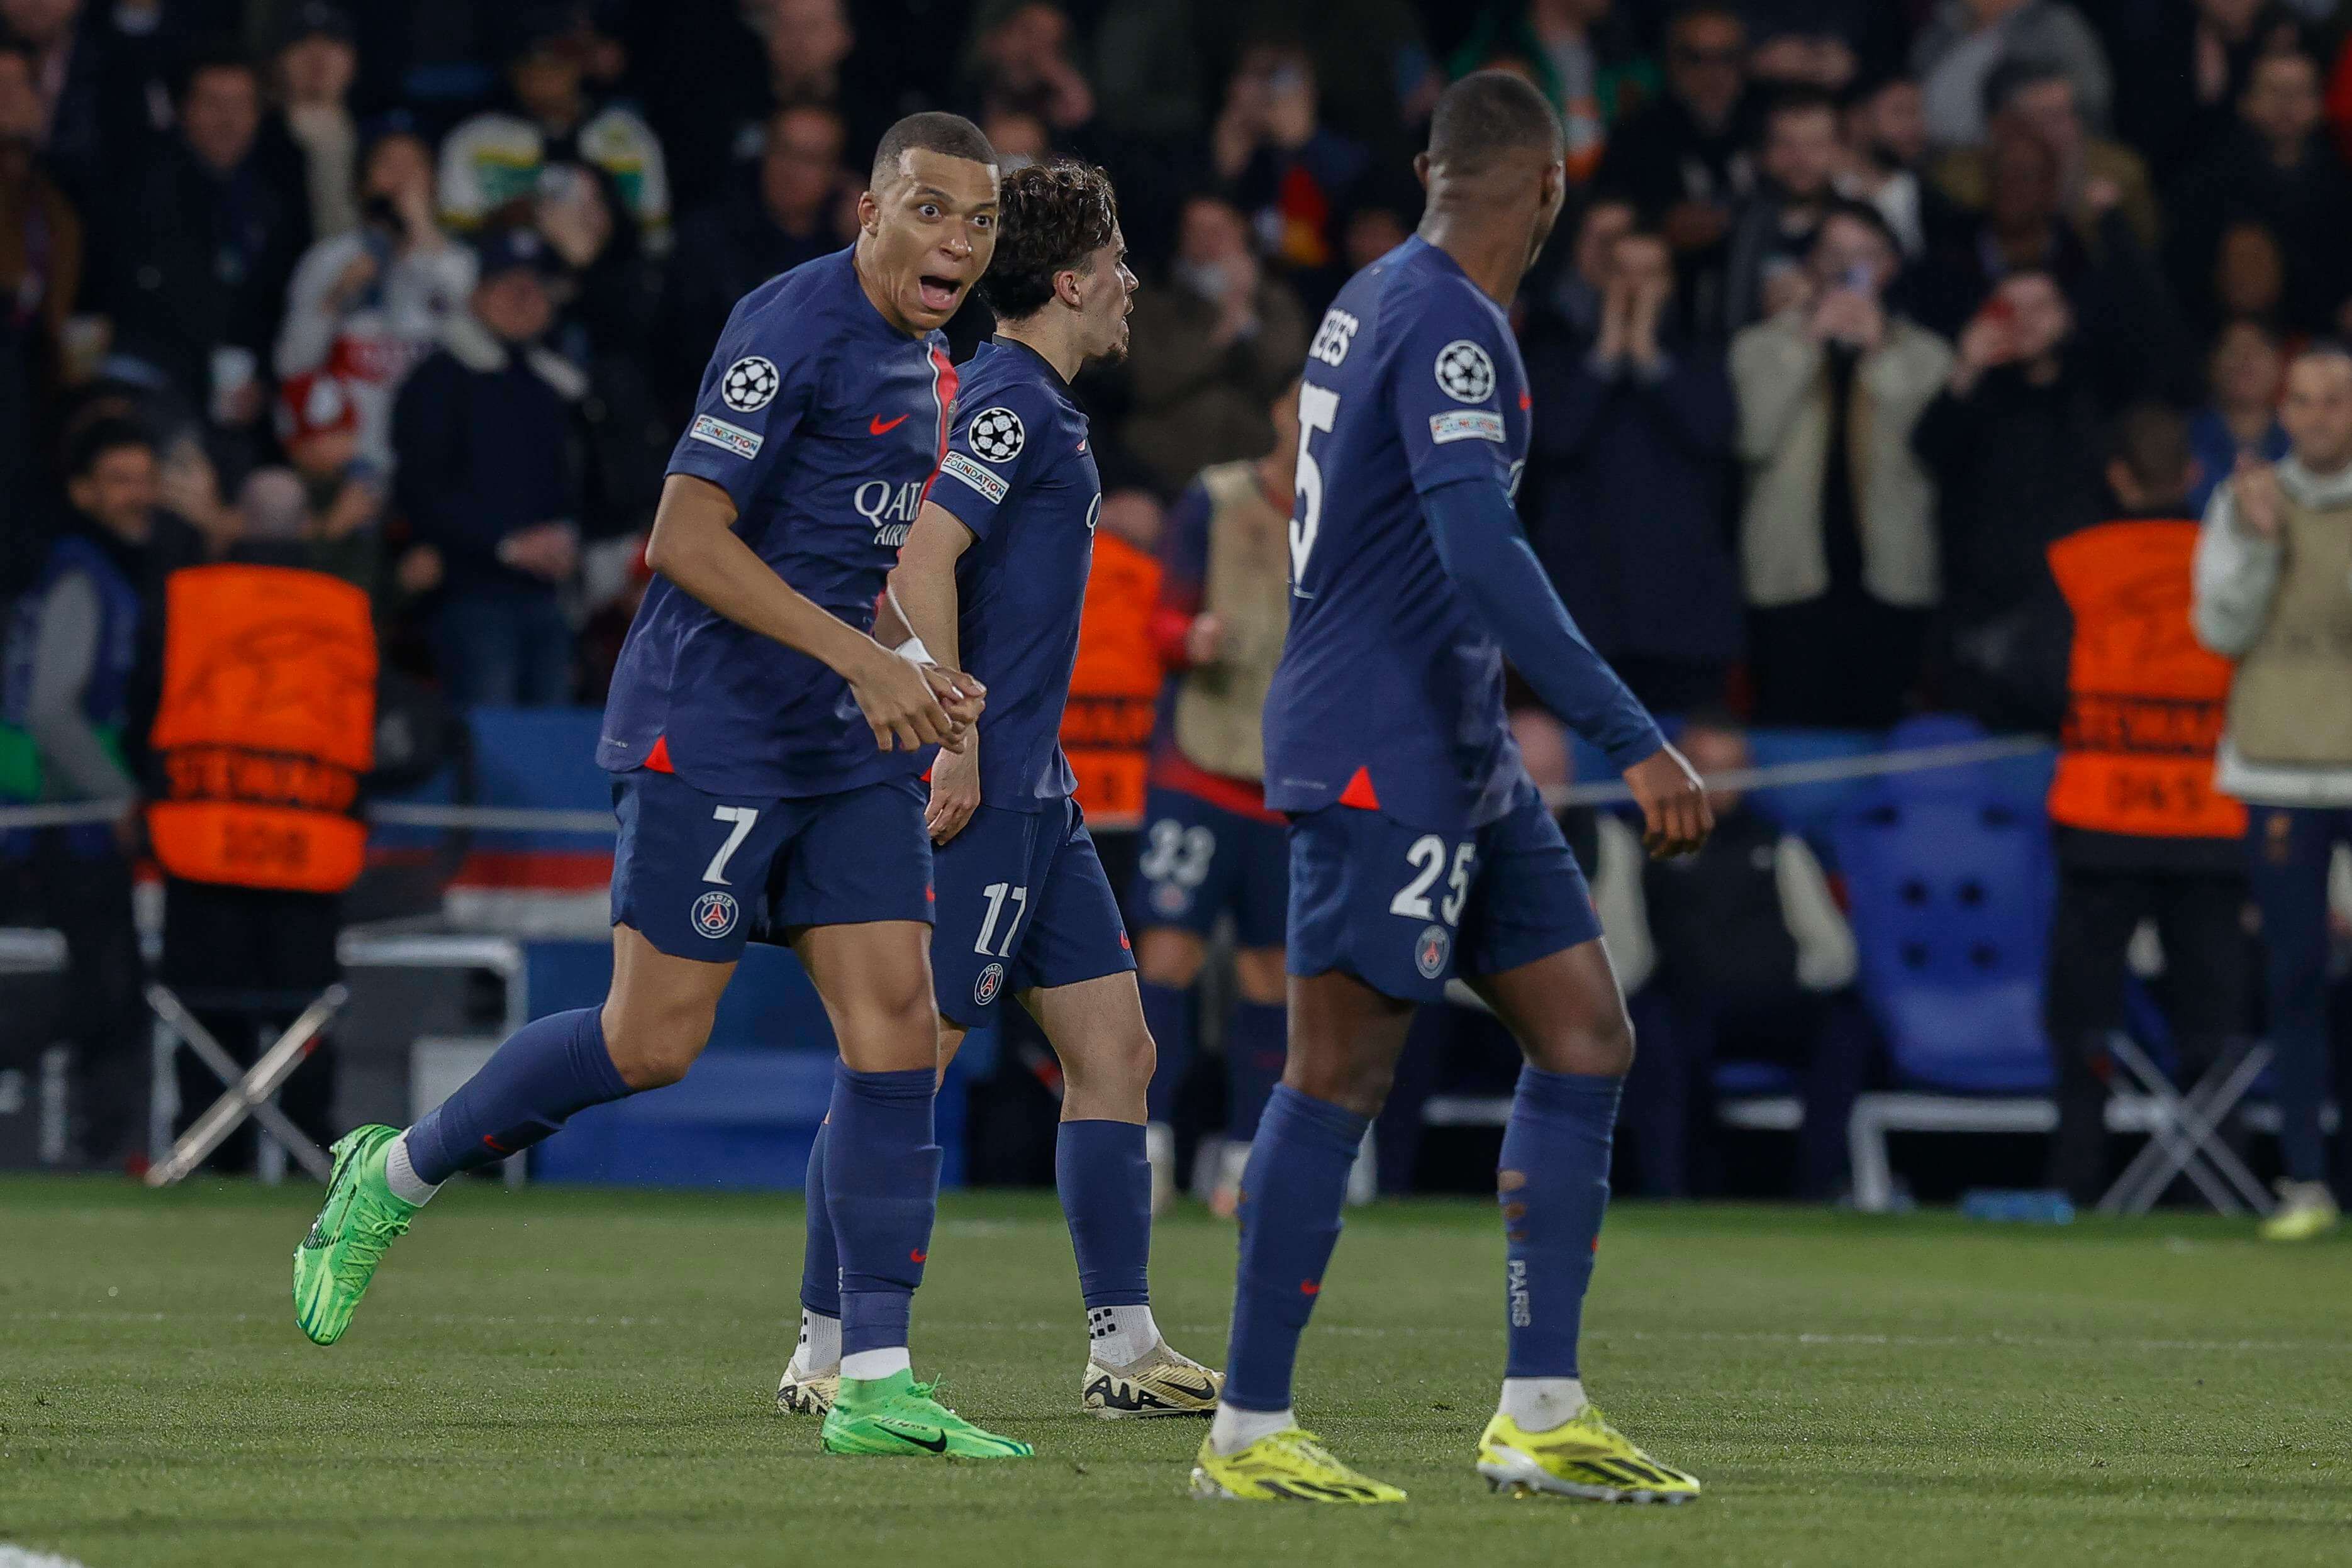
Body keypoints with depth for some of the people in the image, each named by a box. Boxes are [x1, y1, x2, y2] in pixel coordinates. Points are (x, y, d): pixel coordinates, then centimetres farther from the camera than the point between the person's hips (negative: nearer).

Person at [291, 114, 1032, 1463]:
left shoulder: (927, 369, 15)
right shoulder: (795, 326, -14)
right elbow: (685, 539, -19)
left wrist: (913, 687, 13)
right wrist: (863, 659, -24)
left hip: (847, 745, 8)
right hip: (709, 732, -8)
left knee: (900, 1028, -3)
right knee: (654, 1042, -8)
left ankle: (874, 1386, -3)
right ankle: (395, 1176, 15)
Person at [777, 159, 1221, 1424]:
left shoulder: (1030, 405, 17)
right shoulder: (1011, 403, -13)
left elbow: (920, 571, 25)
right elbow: (922, 562, -23)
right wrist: (958, 745, -22)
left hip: (1030, 795, 10)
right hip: (981, 793, -10)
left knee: (1114, 1049, 8)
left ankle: (1124, 1347, 9)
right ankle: (825, 1354, -3)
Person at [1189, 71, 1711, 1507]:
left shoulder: (1380, 299, 14)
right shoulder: (1450, 327, -16)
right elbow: (1482, 557, -26)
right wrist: (1635, 742, -28)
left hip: (1456, 758, 10)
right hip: (1383, 755, -10)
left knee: (1586, 1034, 6)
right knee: (1341, 1078, -6)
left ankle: (1543, 1416, 6)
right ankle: (1248, 1434, 0)